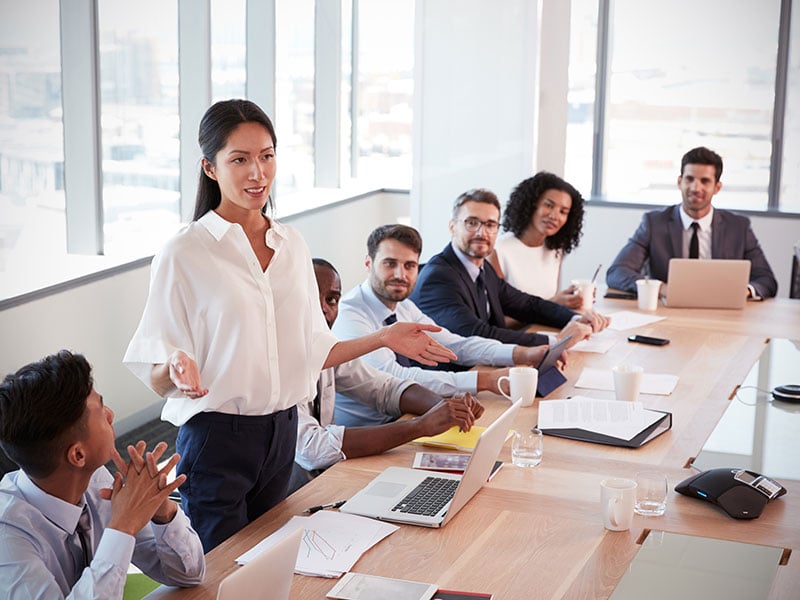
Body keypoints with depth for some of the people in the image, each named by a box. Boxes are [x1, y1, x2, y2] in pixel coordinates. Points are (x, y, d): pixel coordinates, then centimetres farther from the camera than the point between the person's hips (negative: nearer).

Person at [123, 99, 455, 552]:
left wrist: (384, 338, 4)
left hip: (282, 430, 5)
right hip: (217, 437, -5)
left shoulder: (292, 246, 6)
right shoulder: (183, 255, -11)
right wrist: (177, 367, -32)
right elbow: (157, 379, -10)